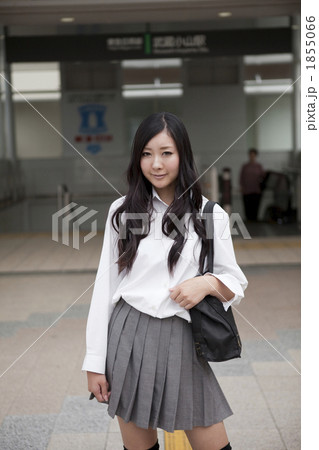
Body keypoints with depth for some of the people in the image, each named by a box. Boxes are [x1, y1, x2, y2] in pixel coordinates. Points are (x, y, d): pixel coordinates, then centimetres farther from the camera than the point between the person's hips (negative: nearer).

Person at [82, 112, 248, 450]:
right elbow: (105, 285, 5)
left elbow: (236, 285, 8)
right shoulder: (122, 211, 3)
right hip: (128, 337, 1)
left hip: (180, 341, -1)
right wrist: (95, 361, 2)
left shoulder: (211, 215, 1)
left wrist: (208, 283, -16)